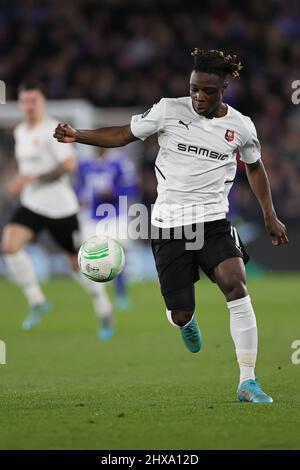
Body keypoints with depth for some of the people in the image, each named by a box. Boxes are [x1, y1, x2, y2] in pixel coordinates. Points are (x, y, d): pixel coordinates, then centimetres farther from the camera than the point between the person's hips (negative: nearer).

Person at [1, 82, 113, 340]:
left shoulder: (52, 130, -14)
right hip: (31, 205, 6)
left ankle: (105, 311, 25)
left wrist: (34, 178, -25)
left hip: (61, 208, -6)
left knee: (78, 263, 4)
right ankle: (37, 302, -8)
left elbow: (69, 164, -22)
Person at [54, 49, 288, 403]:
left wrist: (270, 216, 19)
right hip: (169, 224, 0)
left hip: (213, 220, 0)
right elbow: (123, 135, 3)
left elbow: (254, 167, 20)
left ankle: (248, 381, -21)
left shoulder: (241, 126, 2)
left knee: (235, 284, -26)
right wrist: (77, 135, -10)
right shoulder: (169, 111, -3)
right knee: (179, 316, -1)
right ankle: (187, 322, 44)